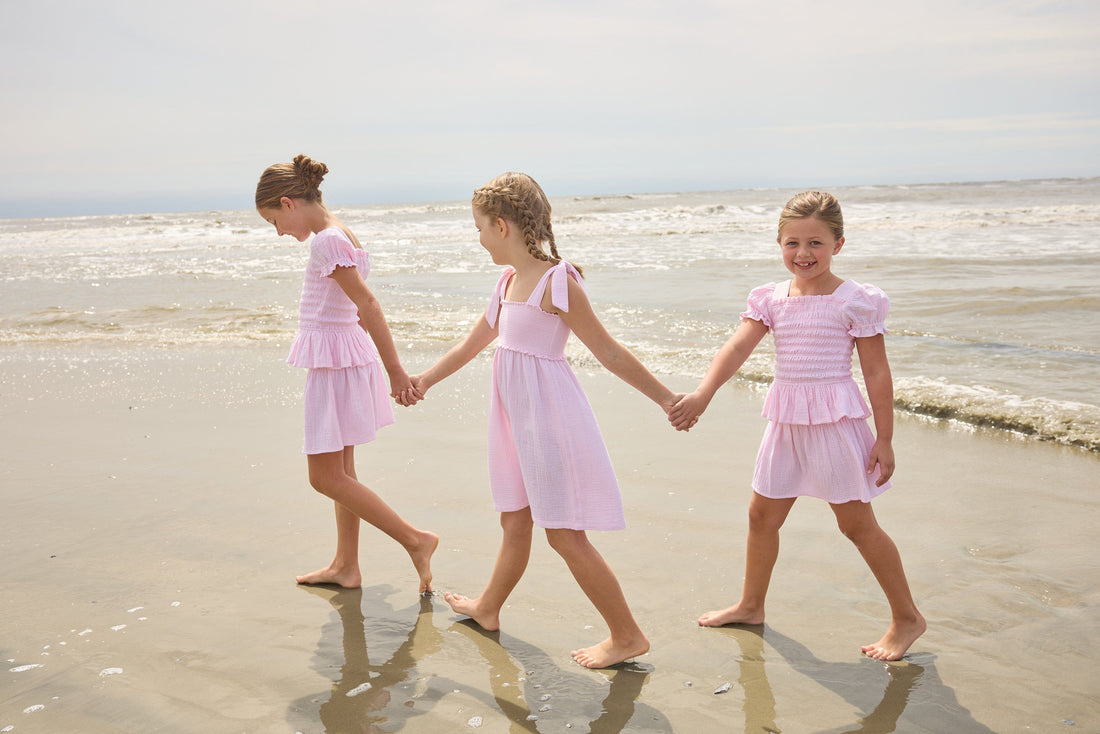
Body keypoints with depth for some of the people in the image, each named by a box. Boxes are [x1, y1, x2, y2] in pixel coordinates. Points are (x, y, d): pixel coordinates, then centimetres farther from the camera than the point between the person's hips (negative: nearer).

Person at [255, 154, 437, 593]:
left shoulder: (325, 242, -19)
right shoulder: (339, 235, 11)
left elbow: (367, 304, -23)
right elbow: (363, 308, 15)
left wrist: (395, 372, -23)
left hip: (335, 361, -10)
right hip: (341, 357, 10)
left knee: (325, 478, -3)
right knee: (340, 472, 16)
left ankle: (415, 540, 0)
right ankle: (345, 566, 25)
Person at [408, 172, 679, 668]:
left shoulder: (556, 282, -17)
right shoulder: (510, 282, 9)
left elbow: (609, 353, -14)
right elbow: (472, 344, 22)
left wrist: (665, 399, -14)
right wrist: (424, 380, 32)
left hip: (548, 417, -8)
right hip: (517, 417, 8)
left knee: (564, 534, -4)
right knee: (515, 521, 22)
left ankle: (628, 636, 6)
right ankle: (487, 609, 40)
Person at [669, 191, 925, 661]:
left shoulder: (854, 301, -8)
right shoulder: (771, 299, 4)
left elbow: (877, 372, -6)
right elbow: (737, 348, -8)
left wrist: (884, 438, -7)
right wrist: (702, 393, -25)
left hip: (835, 422, -5)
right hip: (786, 423, 5)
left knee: (857, 524, 0)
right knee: (761, 515, 14)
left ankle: (907, 618, 16)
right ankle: (751, 605, 34)